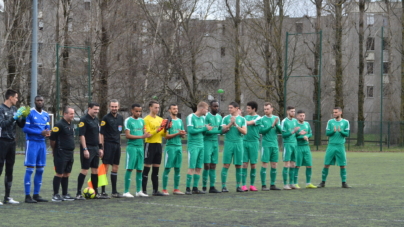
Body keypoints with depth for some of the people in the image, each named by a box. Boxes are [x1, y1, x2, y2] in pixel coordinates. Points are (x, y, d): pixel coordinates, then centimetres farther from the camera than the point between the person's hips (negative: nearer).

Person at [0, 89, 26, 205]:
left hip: (12, 142, 7)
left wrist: (24, 116, -3)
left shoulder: (14, 109, 12)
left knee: (10, 170, 10)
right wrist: (15, 116, -20)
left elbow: (21, 125, 14)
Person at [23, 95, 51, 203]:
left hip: (42, 143, 7)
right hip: (32, 143, -7)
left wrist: (48, 132, -5)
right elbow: (25, 128, -13)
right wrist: (40, 132, -19)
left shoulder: (46, 115, 14)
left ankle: (36, 195, 15)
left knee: (40, 170, 8)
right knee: (30, 169, -8)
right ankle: (27, 196, -7)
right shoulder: (30, 113, -8)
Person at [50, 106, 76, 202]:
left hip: (70, 153, 8)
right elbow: (52, 138, -14)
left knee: (66, 174, 11)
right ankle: (55, 195, 0)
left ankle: (65, 194, 17)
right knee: (59, 174, -5)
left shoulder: (71, 125, 14)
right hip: (61, 154, -8)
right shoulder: (59, 125, -14)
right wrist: (54, 150, -3)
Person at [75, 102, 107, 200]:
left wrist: (100, 147, 17)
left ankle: (96, 193, 18)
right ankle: (78, 194, -5)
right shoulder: (84, 120, -12)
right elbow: (81, 135, -16)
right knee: (84, 170, -8)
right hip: (87, 149, -8)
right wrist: (85, 149, -20)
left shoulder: (96, 120, 14)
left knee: (95, 170, 12)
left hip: (95, 148, 8)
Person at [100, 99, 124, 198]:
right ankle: (103, 191, -3)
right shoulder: (106, 118, -8)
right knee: (105, 167, -6)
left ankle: (114, 191, 17)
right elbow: (101, 133, -10)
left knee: (115, 168, 10)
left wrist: (119, 143, 15)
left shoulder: (120, 118, 12)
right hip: (108, 145, -7)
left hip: (117, 145, 7)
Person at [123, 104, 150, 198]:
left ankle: (139, 191, 14)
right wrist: (141, 137, -15)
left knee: (139, 169, 8)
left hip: (140, 147, 6)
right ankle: (126, 192, -4)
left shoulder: (142, 120, 14)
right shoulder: (128, 120, -5)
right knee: (129, 169, -6)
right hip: (132, 147, -6)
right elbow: (127, 135, -12)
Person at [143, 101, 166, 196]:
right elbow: (148, 134, -14)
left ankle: (155, 190, 13)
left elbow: (163, 134, 12)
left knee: (156, 168, 9)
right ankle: (144, 190, -2)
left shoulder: (160, 119, 14)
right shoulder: (146, 119, -6)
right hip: (150, 144, -6)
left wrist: (165, 129, -8)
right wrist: (158, 129, -22)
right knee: (147, 167, -5)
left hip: (158, 144, 6)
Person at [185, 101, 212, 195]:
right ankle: (188, 188, -5)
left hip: (201, 145, 7)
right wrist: (204, 129, -13)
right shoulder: (191, 117, -8)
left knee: (199, 168, 6)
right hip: (193, 145, -7)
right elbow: (190, 130, -16)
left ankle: (195, 188, 11)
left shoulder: (203, 118, 15)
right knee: (192, 167, -8)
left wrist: (207, 128, -1)